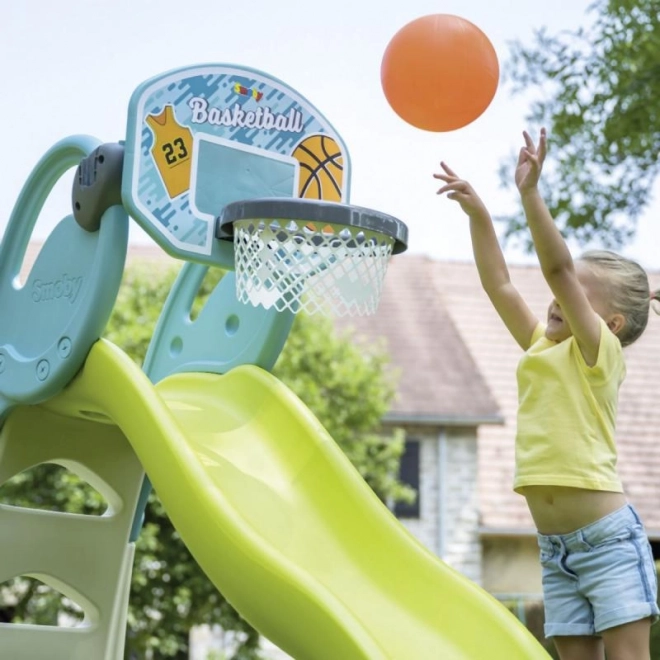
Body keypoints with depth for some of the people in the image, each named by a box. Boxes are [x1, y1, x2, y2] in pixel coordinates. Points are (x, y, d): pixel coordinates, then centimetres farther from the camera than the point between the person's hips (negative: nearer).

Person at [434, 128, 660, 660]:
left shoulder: (601, 352, -6)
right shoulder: (542, 348, 13)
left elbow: (558, 268, -17)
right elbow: (498, 283, 14)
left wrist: (530, 192, -22)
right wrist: (478, 213, 8)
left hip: (609, 537, -7)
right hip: (554, 548, 7)